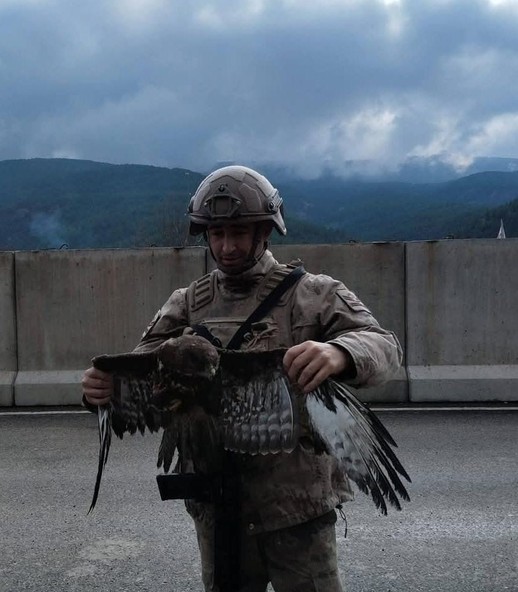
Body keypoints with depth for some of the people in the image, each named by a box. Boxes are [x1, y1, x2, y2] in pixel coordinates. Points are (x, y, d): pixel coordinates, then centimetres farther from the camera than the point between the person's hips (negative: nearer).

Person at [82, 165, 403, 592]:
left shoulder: (315, 294, -5)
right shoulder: (188, 304, 6)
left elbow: (384, 345, -18)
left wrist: (340, 352, -41)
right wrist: (106, 386, -25)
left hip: (297, 506, -3)